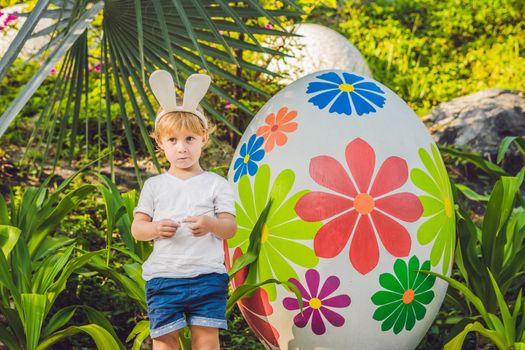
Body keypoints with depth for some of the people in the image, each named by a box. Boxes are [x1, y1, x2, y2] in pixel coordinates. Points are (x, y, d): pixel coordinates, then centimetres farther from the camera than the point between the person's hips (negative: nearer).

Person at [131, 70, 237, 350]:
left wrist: (210, 224, -24)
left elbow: (230, 227, -1)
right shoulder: (154, 185, 10)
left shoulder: (216, 184, 6)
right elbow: (136, 228, 5)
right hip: (163, 277, 1)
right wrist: (155, 228, -18)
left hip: (207, 275, -1)